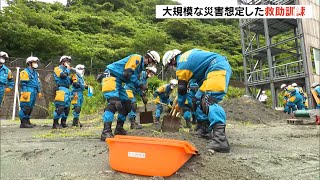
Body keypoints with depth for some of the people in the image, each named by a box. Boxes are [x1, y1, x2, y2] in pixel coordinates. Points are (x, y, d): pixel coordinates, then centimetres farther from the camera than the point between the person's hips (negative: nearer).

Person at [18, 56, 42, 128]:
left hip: (34, 92, 9)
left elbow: (38, 83, 23)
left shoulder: (35, 73, 21)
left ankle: (27, 121, 21)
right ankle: (23, 123, -4)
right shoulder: (25, 72, -4)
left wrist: (39, 91, 17)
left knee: (30, 108, 12)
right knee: (26, 107, -9)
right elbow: (23, 83, -10)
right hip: (28, 92, -9)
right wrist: (25, 92, -17)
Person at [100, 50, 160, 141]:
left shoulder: (141, 65, 17)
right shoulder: (136, 58, -13)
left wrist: (142, 94, 14)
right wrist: (140, 84, -18)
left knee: (127, 104, 8)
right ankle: (106, 131, -30)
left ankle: (119, 128, 16)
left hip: (118, 81, 10)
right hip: (111, 76, -10)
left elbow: (134, 79, 20)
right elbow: (127, 74, -24)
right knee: (114, 102, -26)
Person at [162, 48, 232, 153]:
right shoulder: (186, 56, 20)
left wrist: (180, 105, 16)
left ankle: (220, 139, -39)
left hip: (218, 69, -10)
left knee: (209, 100, -26)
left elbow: (182, 88, 1)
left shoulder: (182, 65, -6)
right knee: (200, 98, 15)